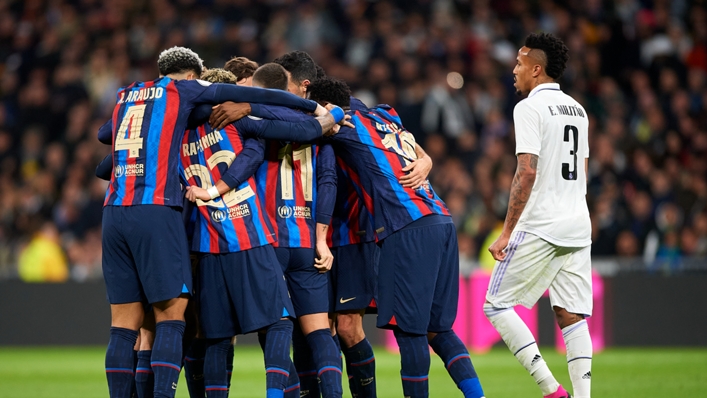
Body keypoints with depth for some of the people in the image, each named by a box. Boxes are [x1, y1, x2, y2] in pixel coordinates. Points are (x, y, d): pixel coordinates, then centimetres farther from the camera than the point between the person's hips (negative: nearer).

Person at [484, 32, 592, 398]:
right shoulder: (577, 110, 16)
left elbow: (527, 173, -18)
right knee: (571, 316, 6)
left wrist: (507, 232, -16)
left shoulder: (529, 108, -10)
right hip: (578, 226, 8)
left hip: (539, 227, -8)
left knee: (496, 304, 0)